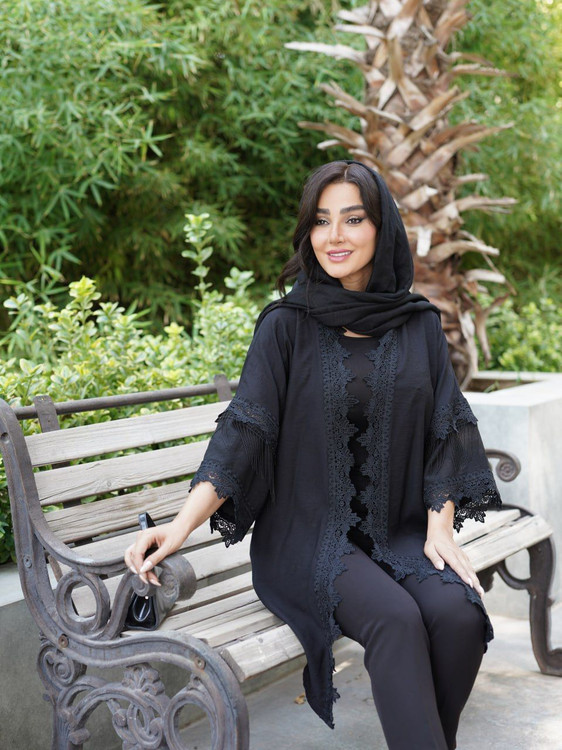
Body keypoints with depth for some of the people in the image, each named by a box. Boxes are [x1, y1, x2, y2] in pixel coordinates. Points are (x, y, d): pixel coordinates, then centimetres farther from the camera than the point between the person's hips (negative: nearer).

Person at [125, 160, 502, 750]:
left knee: (456, 610, -25)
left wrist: (439, 529, -4)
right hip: (309, 537, -3)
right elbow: (245, 431, -9)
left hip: (399, 532, 3)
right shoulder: (287, 325, -2)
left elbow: (446, 432, 8)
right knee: (396, 617, -30)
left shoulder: (419, 326, 8)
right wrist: (182, 525, -21)